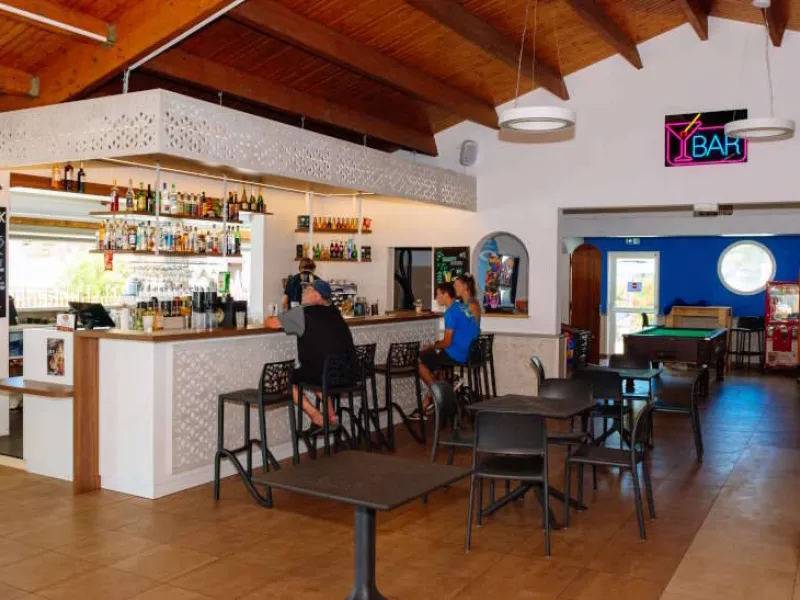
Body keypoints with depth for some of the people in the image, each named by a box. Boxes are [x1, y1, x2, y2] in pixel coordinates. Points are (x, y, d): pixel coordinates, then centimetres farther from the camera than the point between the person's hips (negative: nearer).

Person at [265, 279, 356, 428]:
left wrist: (267, 320, 22)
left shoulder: (303, 312, -6)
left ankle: (315, 415, 9)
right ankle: (331, 414, 27)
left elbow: (270, 323, -1)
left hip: (323, 375, -6)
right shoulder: (334, 311, 11)